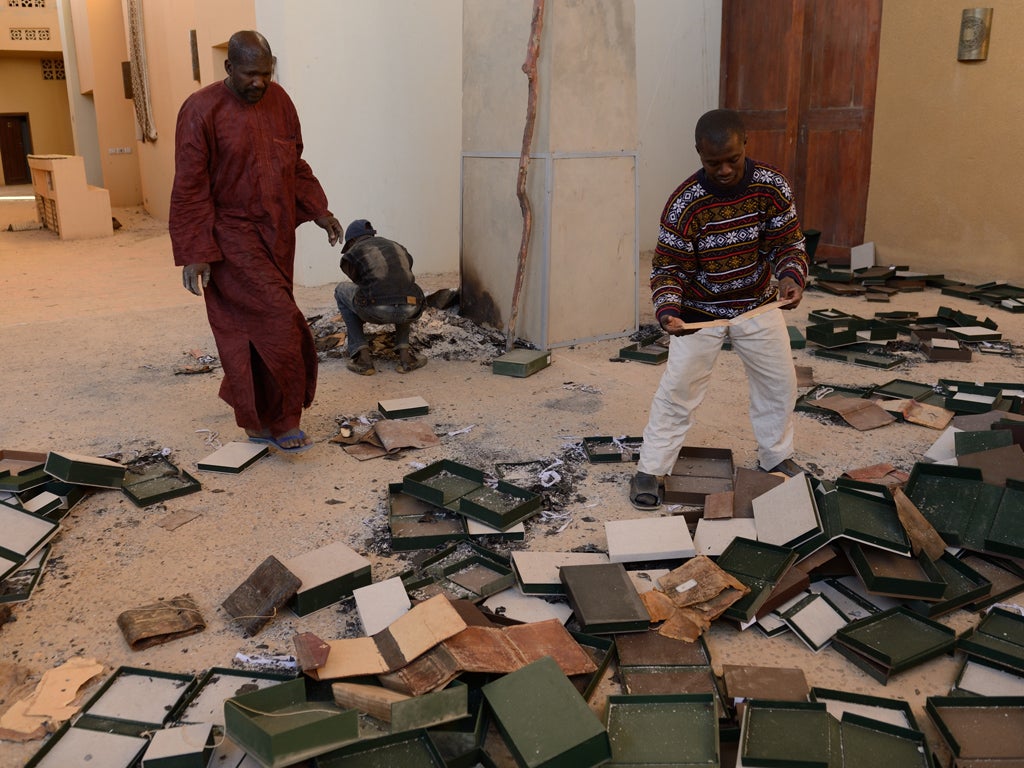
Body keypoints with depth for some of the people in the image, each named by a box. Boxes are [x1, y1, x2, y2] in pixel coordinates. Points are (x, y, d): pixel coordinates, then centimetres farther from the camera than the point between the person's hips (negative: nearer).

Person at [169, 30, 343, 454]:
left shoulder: (278, 100, 6)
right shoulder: (201, 110, -11)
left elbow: (296, 164, 16)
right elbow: (189, 188, -12)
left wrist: (318, 211, 5)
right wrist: (194, 253, -16)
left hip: (277, 235, 6)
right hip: (232, 238, -6)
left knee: (255, 326, 12)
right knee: (275, 321, -11)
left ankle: (249, 406, 28)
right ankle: (280, 421, 2)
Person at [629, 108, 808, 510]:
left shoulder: (773, 186, -16)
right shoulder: (684, 204, -24)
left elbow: (788, 243, -6)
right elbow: (667, 267, -18)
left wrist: (791, 276, -28)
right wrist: (668, 309, -37)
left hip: (757, 303, 3)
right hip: (700, 309, -3)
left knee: (779, 381, 11)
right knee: (678, 388, -5)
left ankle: (776, 457, 34)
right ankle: (650, 470, 9)